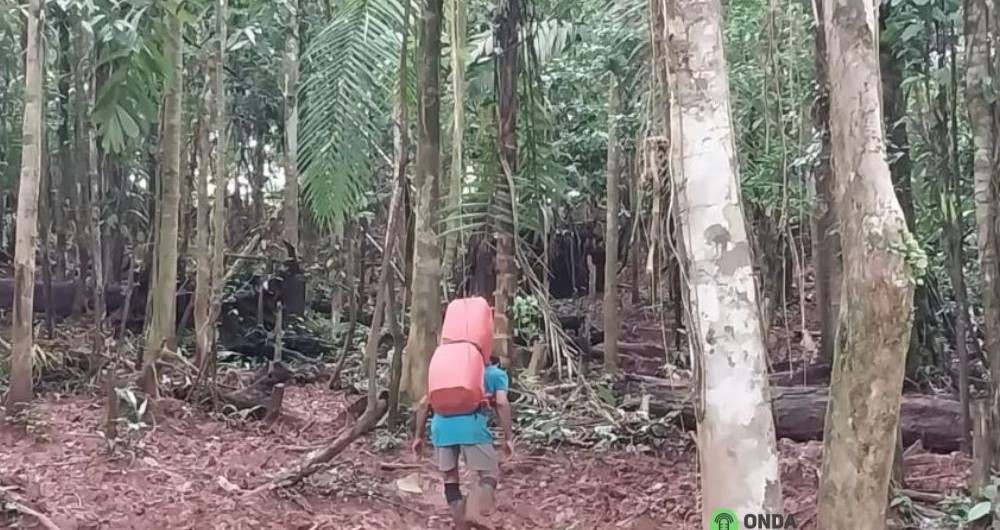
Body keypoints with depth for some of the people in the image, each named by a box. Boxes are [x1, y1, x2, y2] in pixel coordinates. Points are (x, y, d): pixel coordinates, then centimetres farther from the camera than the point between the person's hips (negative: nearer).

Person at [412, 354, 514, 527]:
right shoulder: (496, 374, 22)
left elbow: (424, 404, 24)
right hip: (472, 426, -3)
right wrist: (508, 438, 4)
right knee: (489, 474, 6)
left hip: (441, 426, 3)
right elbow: (502, 404, 4)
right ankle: (474, 512, -23)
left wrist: (418, 436, 26)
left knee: (450, 479, 17)